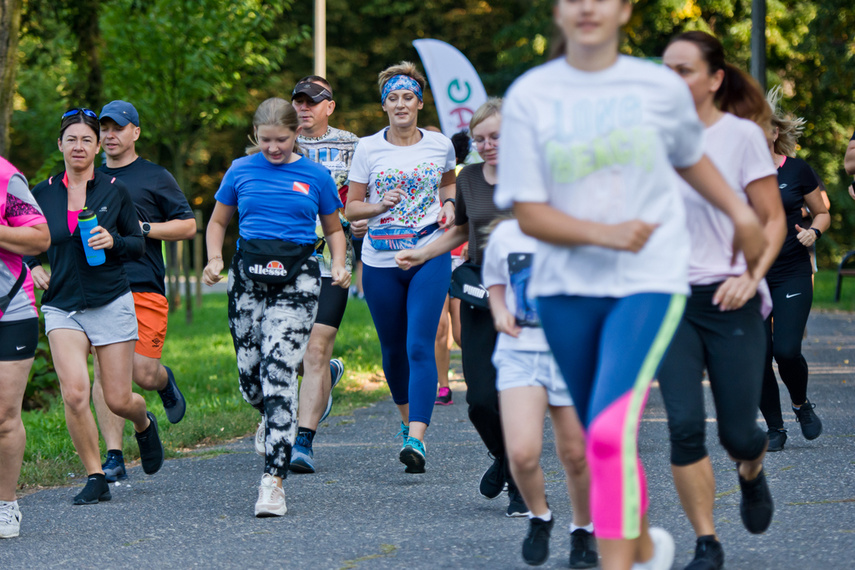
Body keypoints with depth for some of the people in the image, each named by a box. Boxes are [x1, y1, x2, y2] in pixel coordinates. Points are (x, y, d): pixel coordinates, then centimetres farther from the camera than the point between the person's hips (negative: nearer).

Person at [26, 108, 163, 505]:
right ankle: (95, 477, -4)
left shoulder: (115, 191, -1)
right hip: (62, 307, 1)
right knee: (74, 393, -17)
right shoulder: (43, 193, 3)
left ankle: (144, 424, 39)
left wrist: (113, 241, -14)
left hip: (111, 304, -1)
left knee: (118, 400, 2)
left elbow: (138, 245, 6)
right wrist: (33, 266, -3)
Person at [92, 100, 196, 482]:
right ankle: (113, 457, -4)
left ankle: (166, 382, 30)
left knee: (144, 375, -9)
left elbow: (188, 225, 5)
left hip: (144, 289, -3)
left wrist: (142, 228, -8)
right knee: (105, 371, -7)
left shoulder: (155, 178, 6)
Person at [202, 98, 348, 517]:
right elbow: (218, 221, 18)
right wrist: (215, 260, 0)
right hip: (248, 274, 3)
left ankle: (273, 479, -18)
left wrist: (339, 264, -1)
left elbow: (333, 230, 17)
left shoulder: (315, 176, 5)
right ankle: (271, 418, 42)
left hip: (296, 280, -3)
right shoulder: (241, 171, 8)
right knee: (250, 376, 3)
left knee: (278, 370, -17)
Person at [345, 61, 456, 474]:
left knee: (420, 346, -15)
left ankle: (416, 440, -23)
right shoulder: (368, 149, 1)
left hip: (430, 257, -1)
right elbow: (351, 208, 5)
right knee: (393, 350, 11)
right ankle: (408, 417, 38)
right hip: (381, 260, 1)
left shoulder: (440, 145, 5)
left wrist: (449, 204, 5)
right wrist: (380, 206, -14)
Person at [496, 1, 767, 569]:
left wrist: (742, 213, 16)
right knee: (604, 440, 14)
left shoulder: (661, 88, 1)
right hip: (566, 287, 2)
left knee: (611, 432, -21)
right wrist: (605, 234, -19)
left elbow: (690, 157, 23)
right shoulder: (529, 96, -2)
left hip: (649, 283, -2)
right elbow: (528, 213, -5)